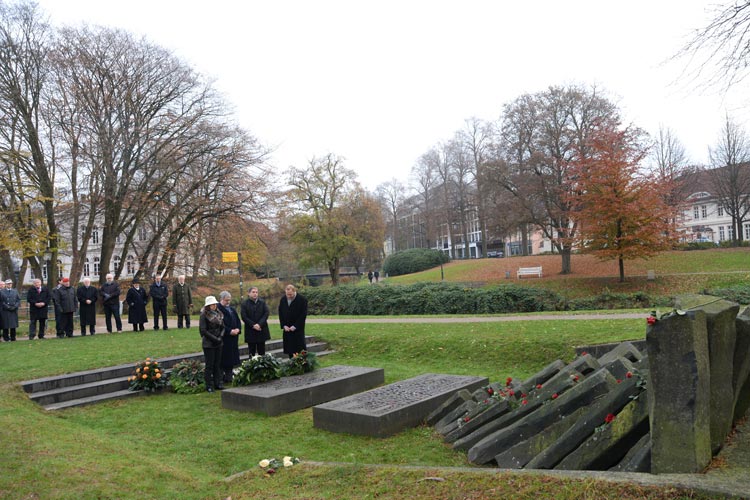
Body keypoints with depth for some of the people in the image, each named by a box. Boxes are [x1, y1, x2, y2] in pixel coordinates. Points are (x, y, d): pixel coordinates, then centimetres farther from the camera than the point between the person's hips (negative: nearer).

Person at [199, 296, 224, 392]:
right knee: (209, 365, 0)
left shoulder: (219, 314, 8)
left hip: (218, 343, 5)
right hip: (208, 344, -5)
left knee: (217, 364, 10)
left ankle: (218, 383, 19)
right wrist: (214, 338, -15)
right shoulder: (204, 315, -9)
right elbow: (203, 330, -13)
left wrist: (220, 337, -6)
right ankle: (209, 385, 9)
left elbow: (222, 327, 12)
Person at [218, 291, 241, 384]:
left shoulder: (232, 309, 17)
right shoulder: (218, 309, -10)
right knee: (224, 358, -5)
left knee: (232, 357, 10)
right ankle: (223, 378, 1)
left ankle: (229, 376, 18)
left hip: (233, 337, 8)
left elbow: (238, 320, 16)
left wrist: (238, 329, -2)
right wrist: (230, 331, -18)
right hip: (224, 337, -8)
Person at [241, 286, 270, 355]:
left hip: (261, 330, 2)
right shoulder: (245, 304, -1)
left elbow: (266, 313, -3)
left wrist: (259, 324, -14)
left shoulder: (262, 302, 5)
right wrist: (253, 325, -15)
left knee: (262, 351, 9)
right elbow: (244, 317, -7)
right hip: (250, 332, -2)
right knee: (252, 352, 5)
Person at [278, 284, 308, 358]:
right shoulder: (282, 300, 4)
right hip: (287, 329, 4)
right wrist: (284, 325, -2)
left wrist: (295, 326, -14)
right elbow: (280, 314, 10)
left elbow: (303, 315, -11)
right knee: (290, 349, 6)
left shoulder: (302, 300, -11)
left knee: (300, 349, -5)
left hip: (298, 329, -4)